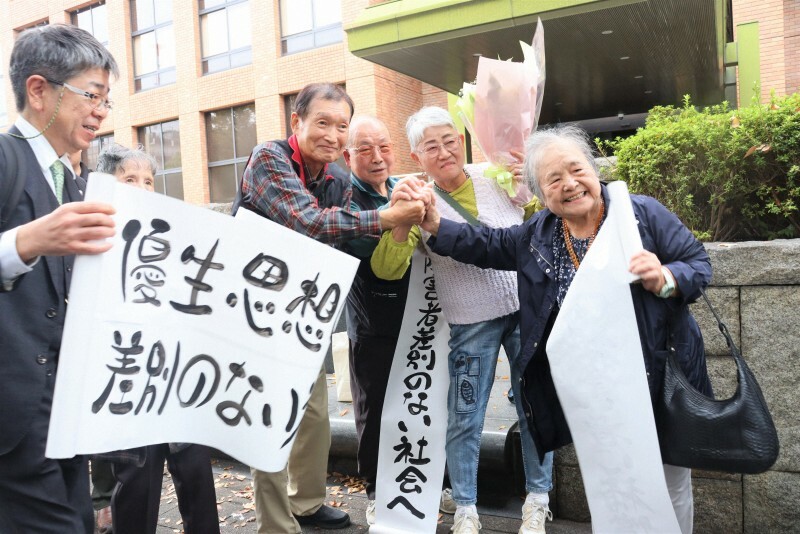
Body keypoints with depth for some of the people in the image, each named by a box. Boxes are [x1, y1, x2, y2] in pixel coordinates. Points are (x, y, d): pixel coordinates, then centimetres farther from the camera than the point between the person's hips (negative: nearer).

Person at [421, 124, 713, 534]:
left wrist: (665, 279, -29)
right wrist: (433, 224, -9)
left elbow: (699, 264, -8)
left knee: (671, 484, 14)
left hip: (659, 379, -3)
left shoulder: (643, 213, -11)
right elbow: (484, 246, 4)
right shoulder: (537, 236, 1)